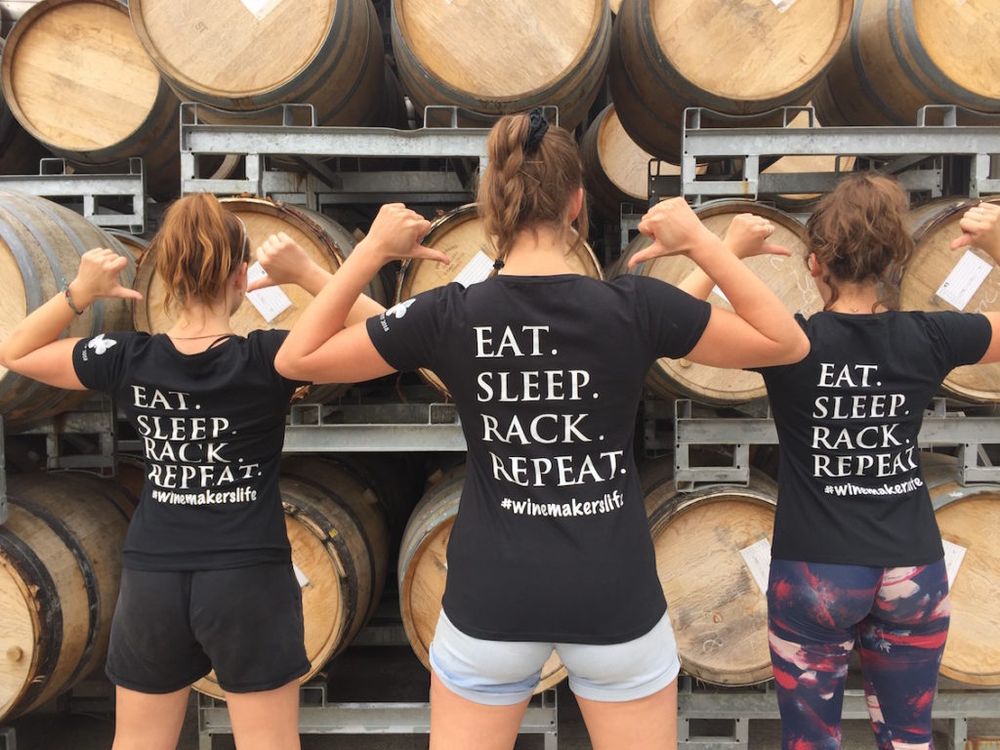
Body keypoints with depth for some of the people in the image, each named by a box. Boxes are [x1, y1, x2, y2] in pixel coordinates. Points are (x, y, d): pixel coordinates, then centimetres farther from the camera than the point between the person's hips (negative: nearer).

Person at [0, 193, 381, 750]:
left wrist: (79, 293, 1)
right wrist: (308, 273, -9)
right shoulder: (267, 360, -14)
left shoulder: (127, 361, -6)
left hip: (151, 581, 3)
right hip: (249, 580, -3)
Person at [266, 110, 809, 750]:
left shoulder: (449, 315, -11)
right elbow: (788, 343, 0)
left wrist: (371, 251, -1)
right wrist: (700, 241, -1)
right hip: (614, 598, 0)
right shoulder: (636, 307, -12)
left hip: (492, 597, 1)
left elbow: (296, 359, -1)